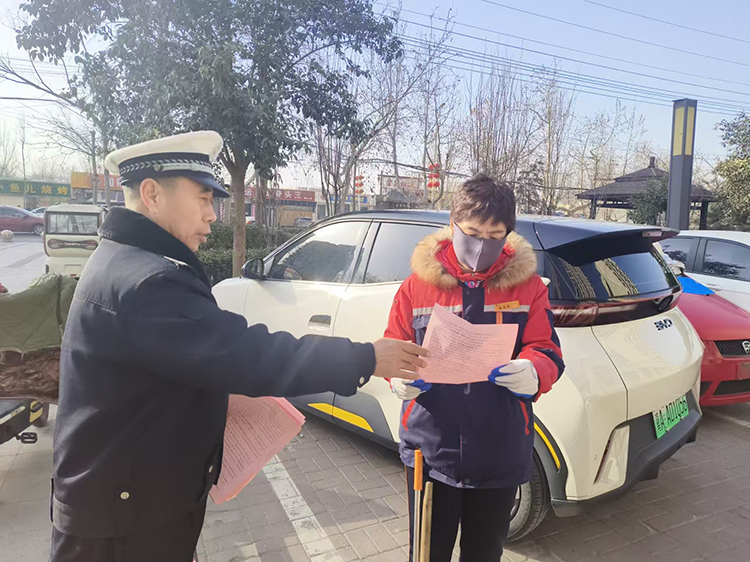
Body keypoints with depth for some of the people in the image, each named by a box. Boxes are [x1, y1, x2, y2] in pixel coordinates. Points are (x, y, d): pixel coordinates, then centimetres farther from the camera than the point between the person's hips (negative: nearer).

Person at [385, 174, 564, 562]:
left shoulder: (527, 284, -2)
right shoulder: (420, 282, -4)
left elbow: (548, 352, -4)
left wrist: (533, 373, -28)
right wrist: (400, 376, -21)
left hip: (500, 457, 1)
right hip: (431, 452, 0)